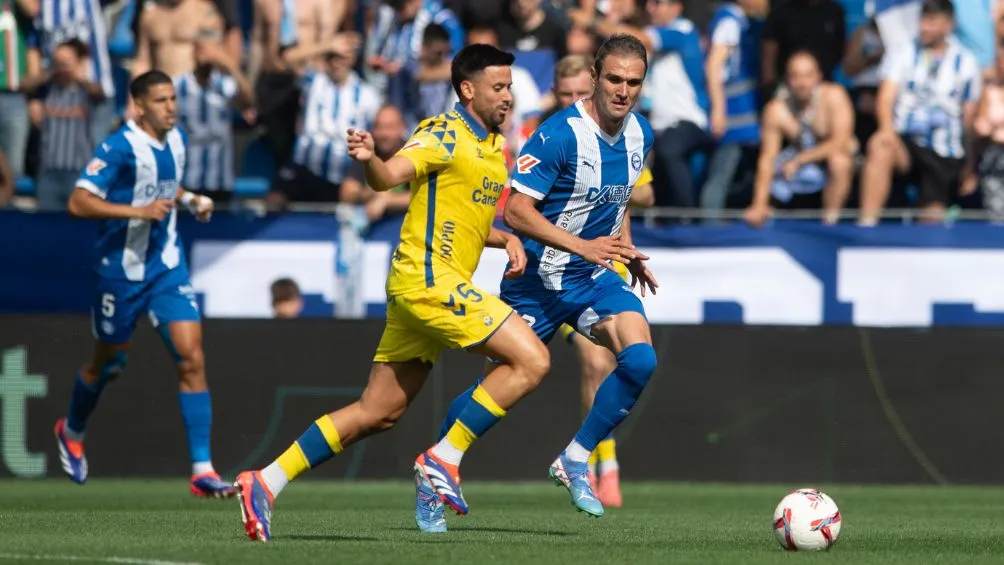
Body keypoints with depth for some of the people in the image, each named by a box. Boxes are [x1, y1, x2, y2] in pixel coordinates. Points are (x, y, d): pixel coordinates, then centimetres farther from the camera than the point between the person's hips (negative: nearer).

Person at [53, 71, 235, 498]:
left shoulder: (176, 140, 4)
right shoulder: (119, 148, -18)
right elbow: (79, 203, -24)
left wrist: (190, 200, 7)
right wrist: (139, 211, -29)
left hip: (167, 267, 5)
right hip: (122, 268, -5)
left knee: (192, 358, -10)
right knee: (107, 363, 13)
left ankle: (202, 470, -12)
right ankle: (72, 431, 45)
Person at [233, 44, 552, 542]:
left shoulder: (491, 146, 19)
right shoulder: (446, 135, -10)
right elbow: (388, 177, -23)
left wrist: (507, 240, 11)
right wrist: (369, 159, -45)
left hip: (427, 286, 9)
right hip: (430, 280, -9)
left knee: (376, 414, 8)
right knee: (531, 360, -13)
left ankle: (266, 482, 7)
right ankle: (443, 460, -10)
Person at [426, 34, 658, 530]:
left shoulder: (640, 134, 2)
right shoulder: (559, 134, -21)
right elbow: (515, 210, -24)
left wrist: (628, 252, 11)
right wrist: (583, 246, -30)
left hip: (595, 278, 5)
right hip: (538, 280, -5)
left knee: (640, 359, -20)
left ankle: (575, 460, -3)